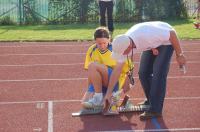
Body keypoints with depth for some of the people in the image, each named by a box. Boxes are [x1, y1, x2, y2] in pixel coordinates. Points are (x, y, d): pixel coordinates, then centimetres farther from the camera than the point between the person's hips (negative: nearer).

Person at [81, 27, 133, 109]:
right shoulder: (92, 50, 1)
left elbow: (127, 70, -6)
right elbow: (90, 73, 7)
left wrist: (126, 88, -12)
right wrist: (90, 90, 4)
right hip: (98, 83, 4)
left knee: (93, 66, -28)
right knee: (85, 104, -20)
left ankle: (99, 98, -19)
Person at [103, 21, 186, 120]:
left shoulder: (147, 35, -42)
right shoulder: (123, 44, -21)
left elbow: (172, 33, -29)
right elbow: (117, 69, -12)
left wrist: (179, 55, -20)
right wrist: (108, 93, -10)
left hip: (166, 40, -6)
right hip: (152, 44, 6)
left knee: (158, 74, -17)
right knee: (143, 73, -1)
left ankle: (155, 109, -11)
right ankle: (151, 101, 20)